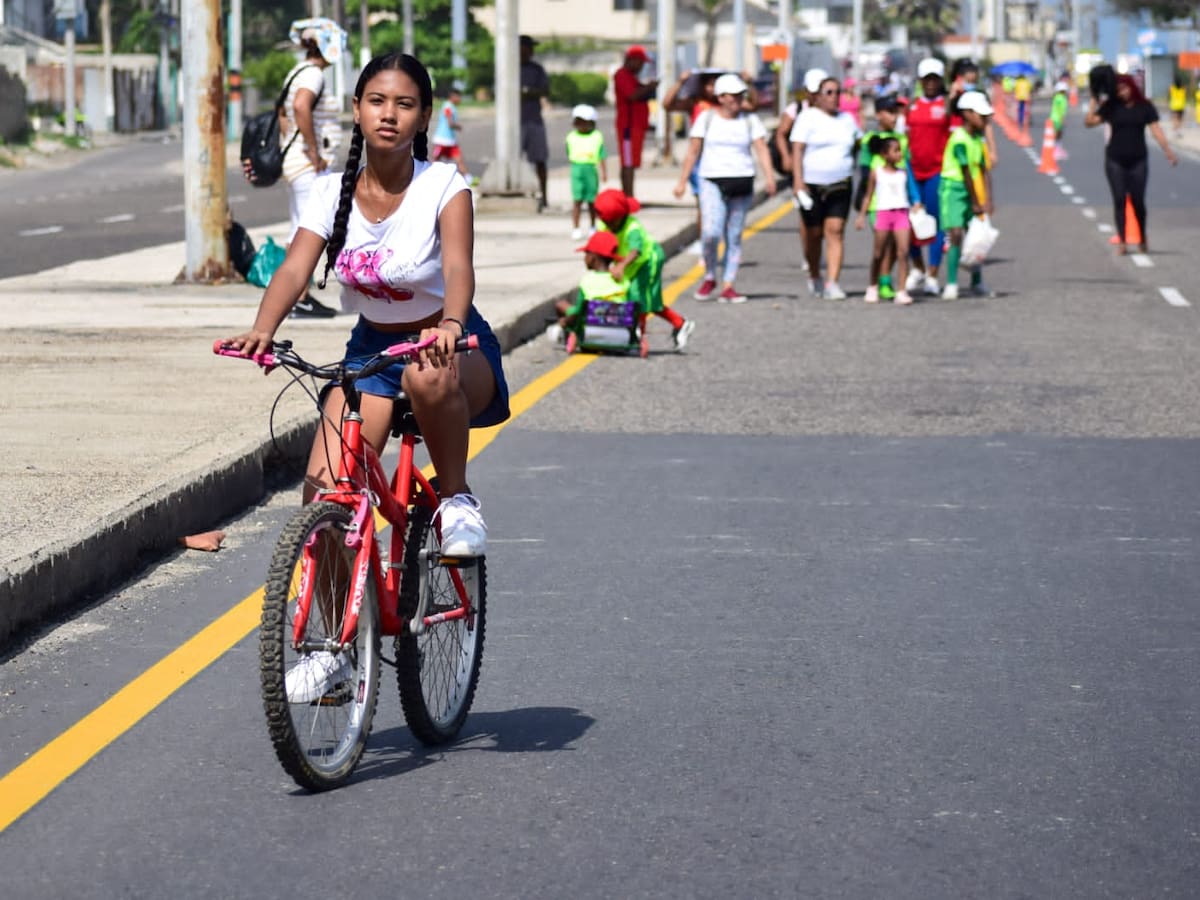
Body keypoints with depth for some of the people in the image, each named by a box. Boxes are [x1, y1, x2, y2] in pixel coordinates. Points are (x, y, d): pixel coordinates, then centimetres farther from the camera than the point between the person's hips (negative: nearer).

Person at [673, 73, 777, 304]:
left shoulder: (750, 120, 7)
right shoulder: (706, 119, 4)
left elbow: (762, 149, -2)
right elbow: (693, 151, 5)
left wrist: (770, 177, -16)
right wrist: (683, 181, 0)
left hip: (742, 183, 2)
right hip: (712, 181, -2)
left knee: (734, 237, 3)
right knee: (711, 232, -16)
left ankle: (728, 287, 6)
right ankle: (709, 278, 5)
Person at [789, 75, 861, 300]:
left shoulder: (847, 119, 12)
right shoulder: (808, 117, -2)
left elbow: (858, 146, 22)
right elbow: (797, 150, -8)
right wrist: (798, 181, -17)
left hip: (840, 186, 2)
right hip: (812, 184, -2)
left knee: (835, 231, -10)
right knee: (814, 234, 5)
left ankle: (832, 283, -14)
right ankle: (814, 277, 27)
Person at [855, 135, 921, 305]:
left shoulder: (903, 172, 8)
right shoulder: (876, 172, 3)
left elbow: (910, 192, 14)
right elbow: (869, 196, 8)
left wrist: (916, 204, 4)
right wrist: (862, 215, 5)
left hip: (902, 213, 1)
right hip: (883, 213, -1)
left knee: (903, 252, -11)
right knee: (879, 254, 6)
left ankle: (902, 292, -11)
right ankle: (873, 288, 26)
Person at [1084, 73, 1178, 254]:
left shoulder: (1145, 107, 1)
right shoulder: (1111, 106, 2)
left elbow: (1156, 130, -5)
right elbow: (1090, 122, -5)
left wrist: (1168, 151, -15)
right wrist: (1093, 102, -13)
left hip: (1138, 160, 0)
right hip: (1115, 160, 1)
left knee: (1138, 201, 1)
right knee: (1119, 200, -2)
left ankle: (1142, 237, 22)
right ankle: (1121, 241, 1)